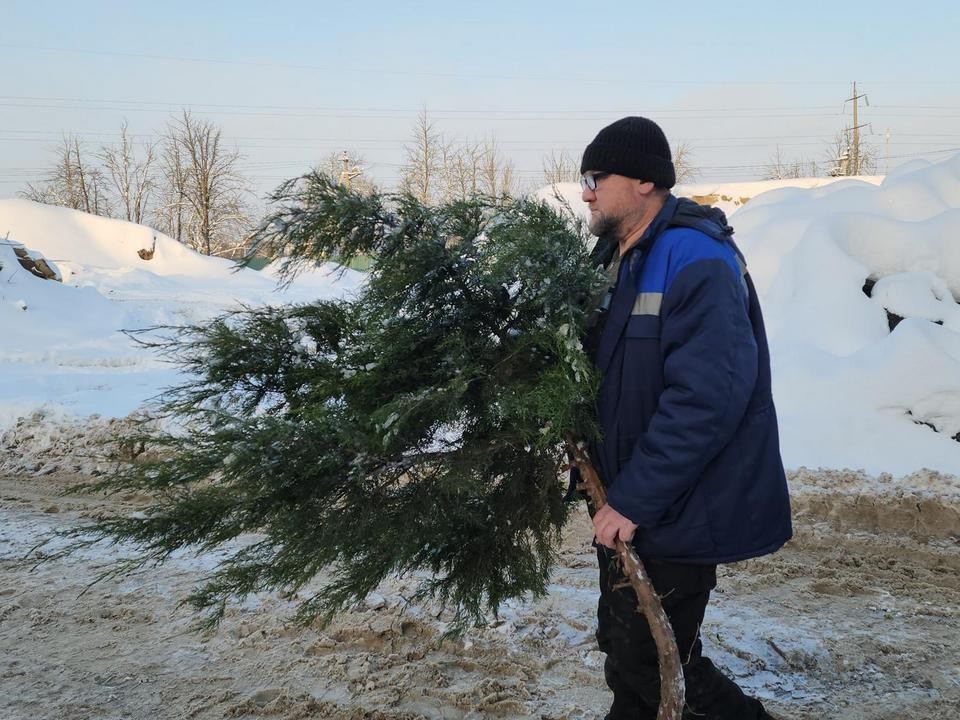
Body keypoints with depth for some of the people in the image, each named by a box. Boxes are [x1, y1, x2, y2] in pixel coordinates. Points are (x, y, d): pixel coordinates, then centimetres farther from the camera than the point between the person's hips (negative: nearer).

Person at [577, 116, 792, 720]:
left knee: (645, 669, 2)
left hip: (677, 511, -10)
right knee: (625, 645, 20)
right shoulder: (622, 256, 10)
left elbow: (704, 399, -29)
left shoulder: (696, 263, -21)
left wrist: (633, 499, -25)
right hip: (629, 506, 10)